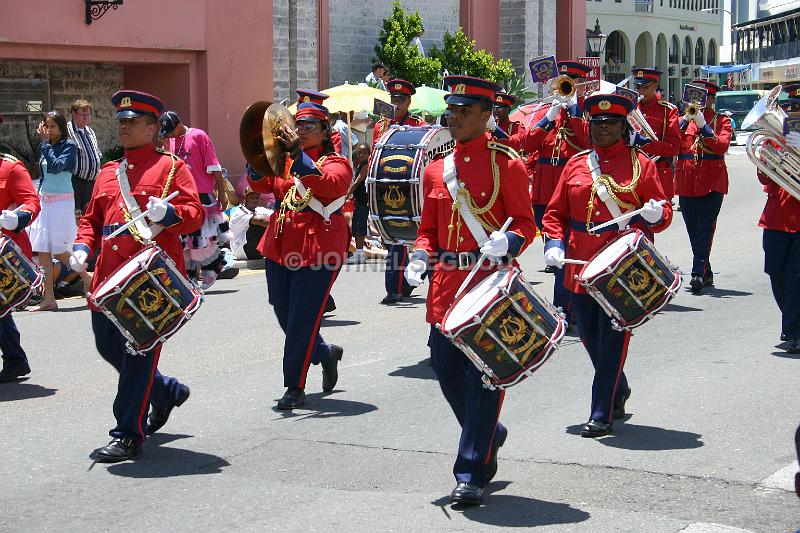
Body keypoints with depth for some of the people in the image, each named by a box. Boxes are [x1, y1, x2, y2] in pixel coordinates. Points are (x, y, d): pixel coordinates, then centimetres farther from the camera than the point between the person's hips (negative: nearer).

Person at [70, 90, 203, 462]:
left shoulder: (171, 167, 0)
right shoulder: (107, 173, 19)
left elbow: (195, 213, -7)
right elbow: (92, 218, 23)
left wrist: (168, 213, -27)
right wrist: (82, 247, 4)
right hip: (111, 273, 7)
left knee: (139, 352, -6)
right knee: (108, 345, 13)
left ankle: (129, 435, 0)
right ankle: (167, 392, 35)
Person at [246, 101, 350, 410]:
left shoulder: (336, 163, -2)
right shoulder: (286, 161, 14)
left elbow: (329, 185, -24)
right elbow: (260, 184, 4)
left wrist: (298, 153, -30)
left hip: (317, 248, -6)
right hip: (280, 245, 6)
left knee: (303, 318, -5)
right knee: (283, 313, 12)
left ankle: (295, 387, 5)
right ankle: (325, 353, 37)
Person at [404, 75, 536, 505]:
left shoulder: (506, 164, -4)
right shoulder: (435, 170, 11)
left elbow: (526, 224, -4)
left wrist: (506, 242, -24)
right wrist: (421, 258, -1)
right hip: (447, 286, 6)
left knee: (483, 378, -4)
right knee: (448, 374, 10)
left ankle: (471, 473, 1)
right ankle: (489, 435, 37)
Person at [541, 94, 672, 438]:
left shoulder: (641, 164, 1)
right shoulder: (576, 164, 10)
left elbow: (663, 213, 2)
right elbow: (556, 212, 12)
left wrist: (655, 215, -21)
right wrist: (554, 243, -5)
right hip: (580, 265, 4)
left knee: (612, 340, -4)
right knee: (590, 338, 12)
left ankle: (602, 414, 3)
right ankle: (618, 391, 36)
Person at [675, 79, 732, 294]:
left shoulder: (722, 120, 6)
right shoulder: (684, 120, 13)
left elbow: (722, 146, -11)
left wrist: (703, 125, -17)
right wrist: (685, 121, -11)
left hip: (712, 183, -4)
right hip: (686, 182, 4)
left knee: (705, 228, -13)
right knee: (693, 230, 7)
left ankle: (698, 274, -18)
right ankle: (707, 274, 18)